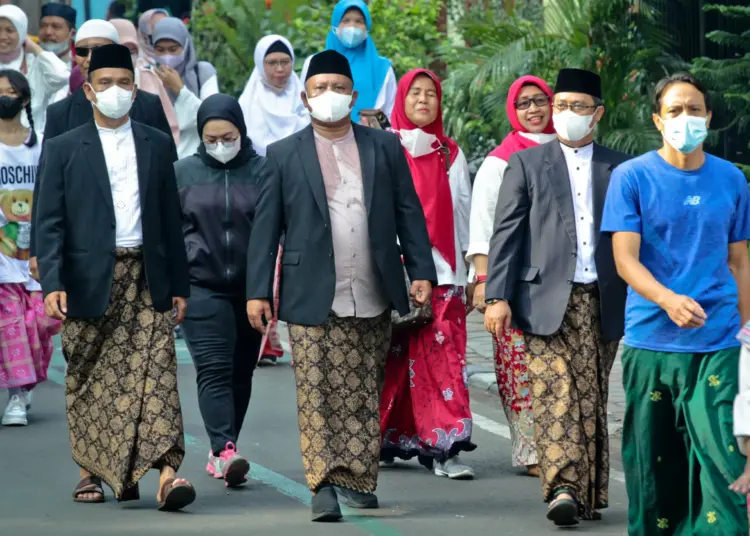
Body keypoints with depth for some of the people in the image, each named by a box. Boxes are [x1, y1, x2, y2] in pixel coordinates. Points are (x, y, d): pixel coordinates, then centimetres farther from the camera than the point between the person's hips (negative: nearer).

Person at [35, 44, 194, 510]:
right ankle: (92, 470, 20)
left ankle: (166, 472, -19)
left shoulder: (157, 145, 11)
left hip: (147, 280, 1)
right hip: (89, 281, -1)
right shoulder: (64, 149, 4)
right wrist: (53, 283, -13)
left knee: (157, 373, -11)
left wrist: (179, 285, 11)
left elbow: (171, 219, 14)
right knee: (88, 381, 6)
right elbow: (50, 222, -1)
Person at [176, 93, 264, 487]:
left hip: (251, 288, 1)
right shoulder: (182, 173, 4)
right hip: (202, 288, -1)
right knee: (214, 369, -13)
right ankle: (224, 450, -22)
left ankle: (221, 452, 20)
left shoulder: (263, 171, 1)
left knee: (241, 372, 8)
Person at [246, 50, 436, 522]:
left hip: (373, 300, 2)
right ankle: (324, 484, -7)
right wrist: (258, 291, -3)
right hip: (313, 302, -2)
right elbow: (266, 228, 3)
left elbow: (408, 213, 9)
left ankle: (359, 478, 14)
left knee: (365, 395, 6)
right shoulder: (284, 156, 5)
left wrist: (421, 271, 0)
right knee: (317, 395, -6)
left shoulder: (385, 147, 9)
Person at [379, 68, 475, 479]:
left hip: (440, 271, 1)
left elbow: (463, 211, 15)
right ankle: (384, 441, 15)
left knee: (443, 357, -7)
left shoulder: (451, 156, 13)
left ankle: (444, 448, -9)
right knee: (391, 358, 2)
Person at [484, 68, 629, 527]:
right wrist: (497, 296, -5)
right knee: (555, 395, -13)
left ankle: (589, 494, 11)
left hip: (601, 301, 2)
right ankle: (562, 488, -20)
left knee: (591, 399, 4)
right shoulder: (527, 164, 9)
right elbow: (506, 232, 4)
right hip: (547, 300, -2)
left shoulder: (619, 168, 12)